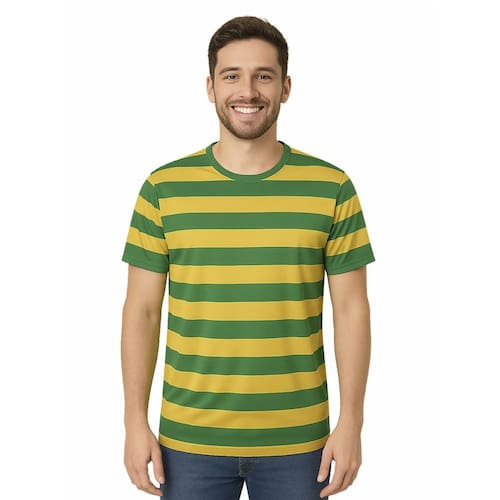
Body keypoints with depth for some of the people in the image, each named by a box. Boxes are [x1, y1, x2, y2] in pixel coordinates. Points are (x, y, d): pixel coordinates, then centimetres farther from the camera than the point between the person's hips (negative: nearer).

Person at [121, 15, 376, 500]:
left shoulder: (332, 188, -3)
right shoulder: (164, 188, -2)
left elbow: (351, 309, -1)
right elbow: (142, 310, 1)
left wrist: (351, 421, -4)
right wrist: (135, 421, -2)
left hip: (297, 440, 0)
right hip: (188, 439, 0)